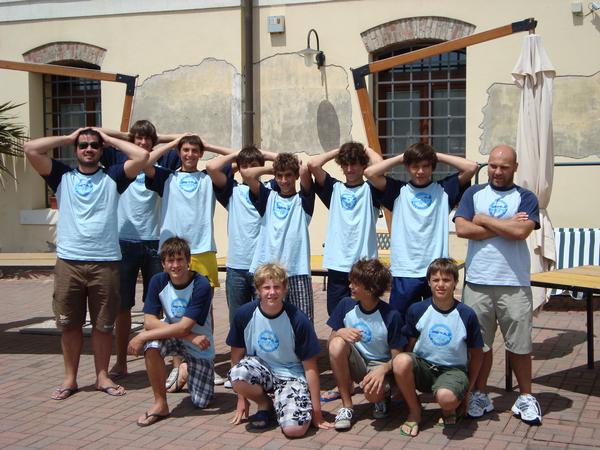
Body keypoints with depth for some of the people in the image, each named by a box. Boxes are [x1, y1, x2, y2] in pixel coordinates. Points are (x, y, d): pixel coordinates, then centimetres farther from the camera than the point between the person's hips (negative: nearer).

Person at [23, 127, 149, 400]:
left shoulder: (112, 177, 9)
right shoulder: (62, 176, 11)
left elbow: (142, 156, -4)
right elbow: (30, 149, 1)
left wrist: (110, 139, 7)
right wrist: (69, 138, 9)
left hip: (105, 262, -1)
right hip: (68, 262, 1)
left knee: (103, 324, 7)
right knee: (69, 324, 7)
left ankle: (102, 376, 20)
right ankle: (70, 378, 20)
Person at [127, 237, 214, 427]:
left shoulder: (201, 285, -26)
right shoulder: (158, 281, -14)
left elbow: (183, 327, -31)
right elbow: (149, 321, -21)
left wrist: (142, 336, -31)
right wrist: (191, 337, -31)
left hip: (199, 347, -2)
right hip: (172, 336, 2)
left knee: (201, 402, 2)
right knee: (152, 343, -33)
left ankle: (186, 369, 35)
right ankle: (160, 404, -16)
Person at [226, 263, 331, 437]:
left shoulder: (298, 320, -16)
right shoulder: (244, 314, -11)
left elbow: (310, 367, -10)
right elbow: (237, 355, 1)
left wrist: (316, 411, -8)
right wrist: (242, 399, 3)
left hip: (291, 375, -3)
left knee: (295, 429, -28)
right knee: (238, 374, -34)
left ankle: (278, 402, 9)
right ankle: (265, 404, 0)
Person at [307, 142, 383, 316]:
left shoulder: (370, 190, 5)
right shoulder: (334, 189, 11)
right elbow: (313, 164, -2)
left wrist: (366, 149, 4)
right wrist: (338, 151, 10)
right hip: (337, 265, 2)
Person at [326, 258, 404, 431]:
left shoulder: (391, 316, -17)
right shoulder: (346, 305, -7)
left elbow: (397, 357, -12)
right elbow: (330, 341, -1)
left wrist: (383, 369, -34)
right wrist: (340, 332, -24)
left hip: (380, 365, -4)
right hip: (355, 363, 4)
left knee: (373, 392, -37)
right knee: (337, 344, -29)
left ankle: (383, 394, 5)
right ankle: (347, 405, -14)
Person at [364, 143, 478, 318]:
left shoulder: (443, 189, 8)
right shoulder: (399, 191, 7)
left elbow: (471, 167, -1)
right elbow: (370, 172, -4)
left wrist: (438, 156, 5)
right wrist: (400, 158, 4)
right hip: (404, 271, 0)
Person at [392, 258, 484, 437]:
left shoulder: (467, 314, -6)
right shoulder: (416, 310, -3)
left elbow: (476, 354, 4)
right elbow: (410, 345, 9)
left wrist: (469, 388, 4)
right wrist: (410, 368, -1)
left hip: (453, 370, -2)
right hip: (423, 366, 2)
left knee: (446, 397, -37)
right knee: (400, 361, -33)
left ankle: (449, 409, 5)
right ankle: (414, 411, -6)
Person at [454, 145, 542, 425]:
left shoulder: (525, 198, 4)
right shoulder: (474, 194, 8)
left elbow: (521, 231, -15)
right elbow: (462, 228, -7)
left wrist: (484, 220, -6)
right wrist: (505, 226, -9)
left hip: (514, 283, -1)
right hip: (477, 281, 1)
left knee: (519, 344, 7)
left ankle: (526, 398, 22)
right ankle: (481, 395, 23)